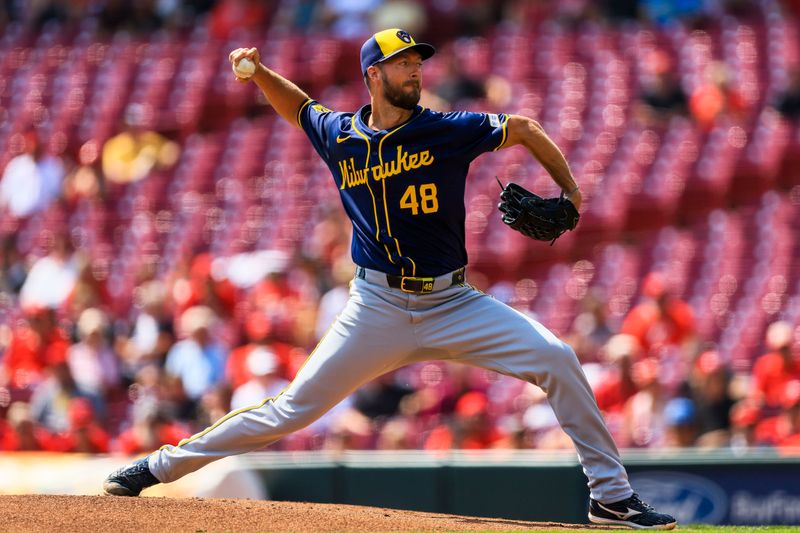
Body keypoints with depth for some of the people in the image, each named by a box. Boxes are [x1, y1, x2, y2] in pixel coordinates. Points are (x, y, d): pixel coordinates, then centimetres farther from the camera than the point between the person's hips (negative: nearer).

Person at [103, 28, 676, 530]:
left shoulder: (448, 130, -5)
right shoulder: (339, 135, 2)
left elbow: (526, 129, 7)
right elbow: (298, 104, 23)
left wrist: (570, 194, -2)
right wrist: (258, 71, 5)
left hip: (453, 304, 0)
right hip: (377, 307, 0)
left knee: (557, 358, -17)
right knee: (293, 408, -2)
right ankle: (161, 466, 10)